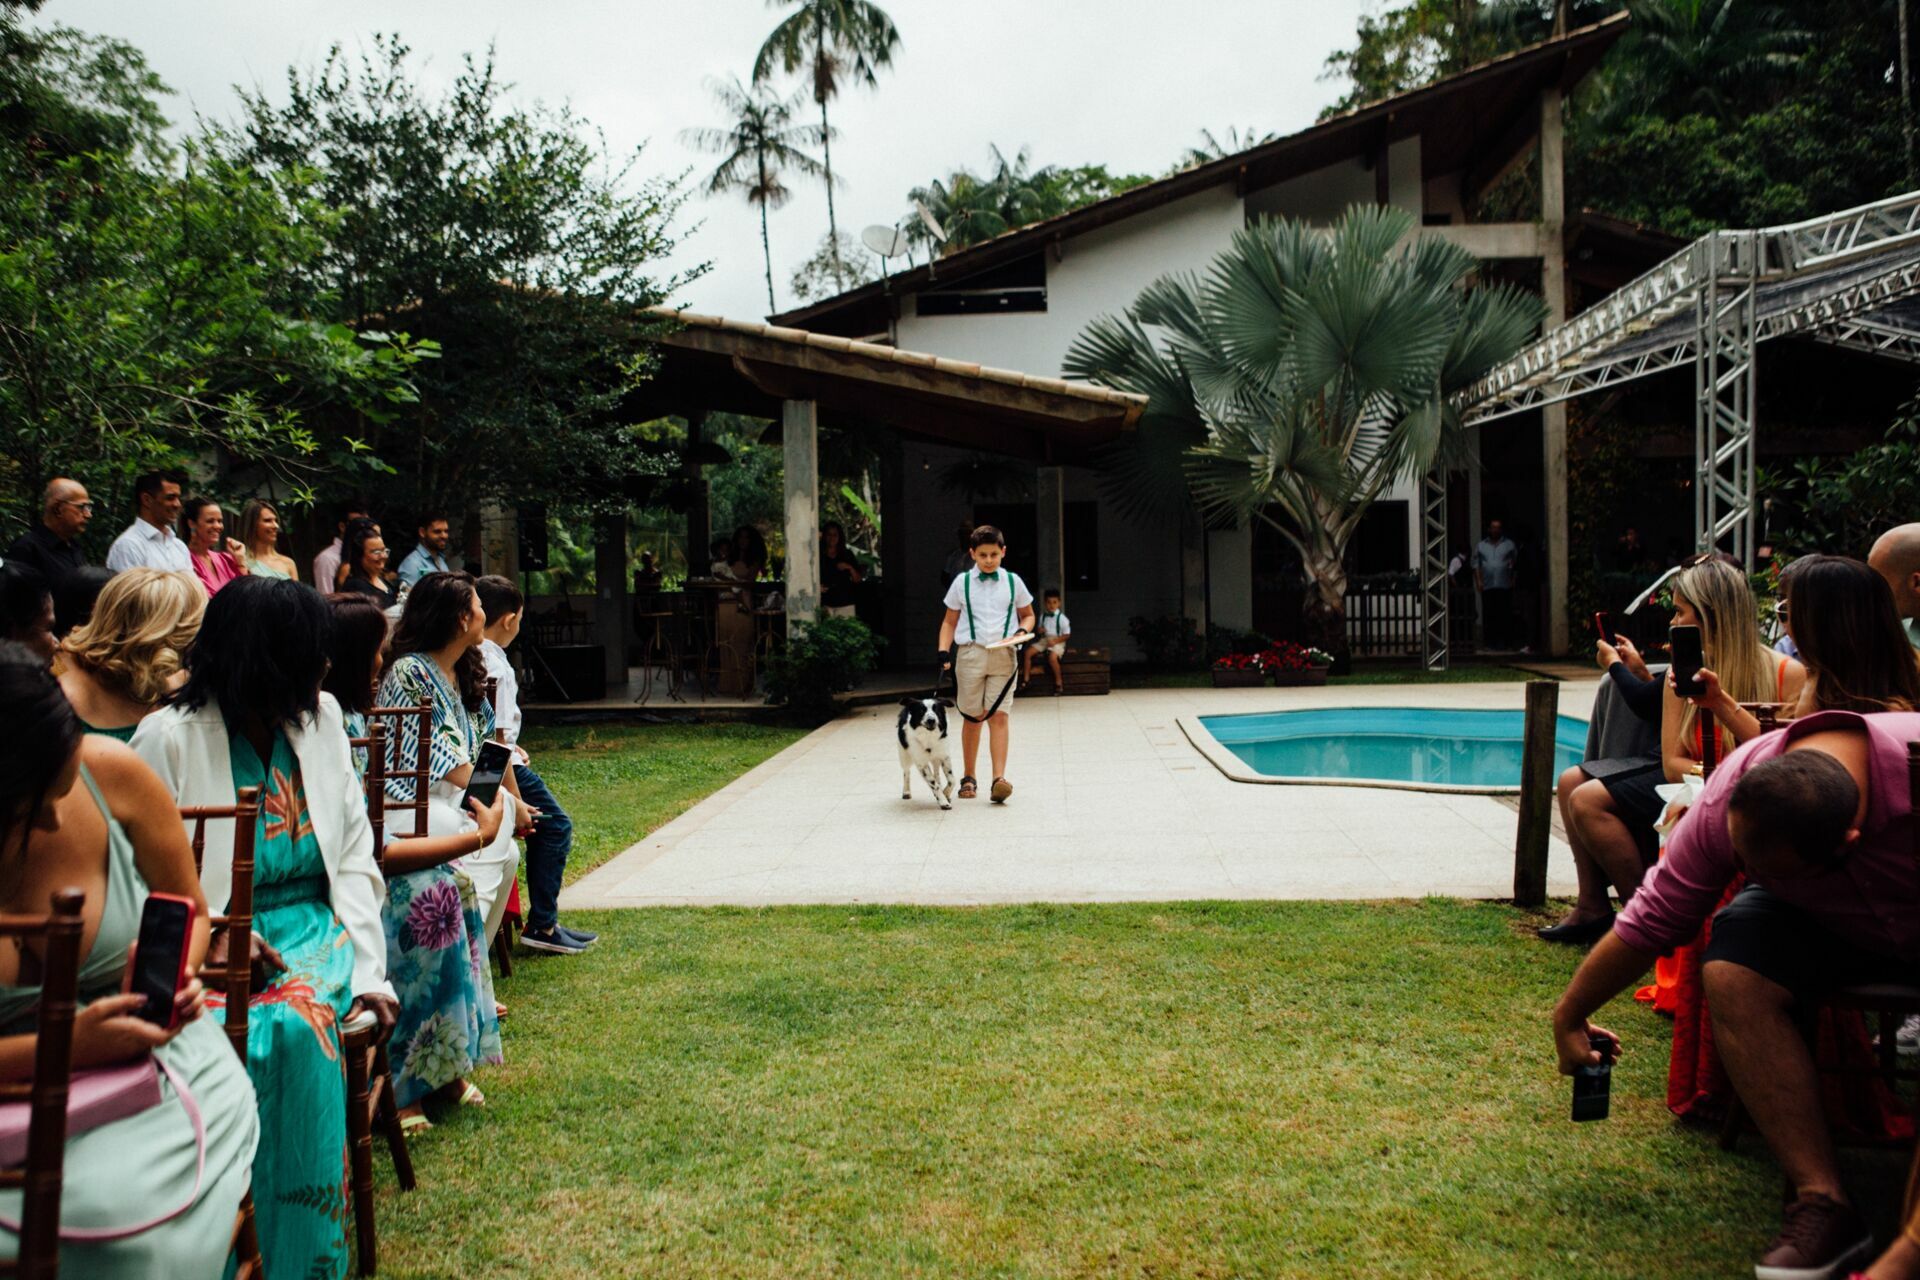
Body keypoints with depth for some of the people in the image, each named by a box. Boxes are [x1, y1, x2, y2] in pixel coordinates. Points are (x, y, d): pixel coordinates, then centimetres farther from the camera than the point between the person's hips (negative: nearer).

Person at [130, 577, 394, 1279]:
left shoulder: (320, 717, 9)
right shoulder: (168, 737, -4)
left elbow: (354, 854, 9)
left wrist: (368, 968, -1)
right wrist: (216, 934, -20)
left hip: (316, 930, 3)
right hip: (217, 946, -2)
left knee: (296, 1022, -30)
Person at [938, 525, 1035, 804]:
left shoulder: (1013, 582, 7)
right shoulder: (962, 582, 6)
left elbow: (1028, 614, 18)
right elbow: (949, 621, 11)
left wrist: (1022, 631, -3)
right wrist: (944, 651, -3)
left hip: (1003, 655, 0)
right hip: (970, 653, 0)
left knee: (999, 715, -10)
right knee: (972, 717, 6)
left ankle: (999, 778, -14)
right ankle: (969, 778, 18)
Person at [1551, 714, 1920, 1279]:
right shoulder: (1725, 806, -25)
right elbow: (1653, 919, -14)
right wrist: (1569, 1016, -7)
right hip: (1827, 920, 3)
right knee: (1732, 973, -28)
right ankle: (1822, 1201, -22)